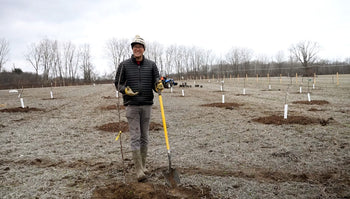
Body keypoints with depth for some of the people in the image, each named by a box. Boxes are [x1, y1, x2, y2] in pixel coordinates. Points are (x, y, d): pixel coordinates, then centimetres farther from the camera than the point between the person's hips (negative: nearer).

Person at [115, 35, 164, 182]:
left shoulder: (151, 65, 6)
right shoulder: (124, 65, 2)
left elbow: (156, 82, 5)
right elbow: (118, 83, 7)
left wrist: (158, 86, -19)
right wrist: (125, 90, -14)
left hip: (147, 105, 2)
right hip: (132, 105, -2)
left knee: (144, 137, 10)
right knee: (135, 137, -5)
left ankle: (143, 165, 23)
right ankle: (139, 170, -1)